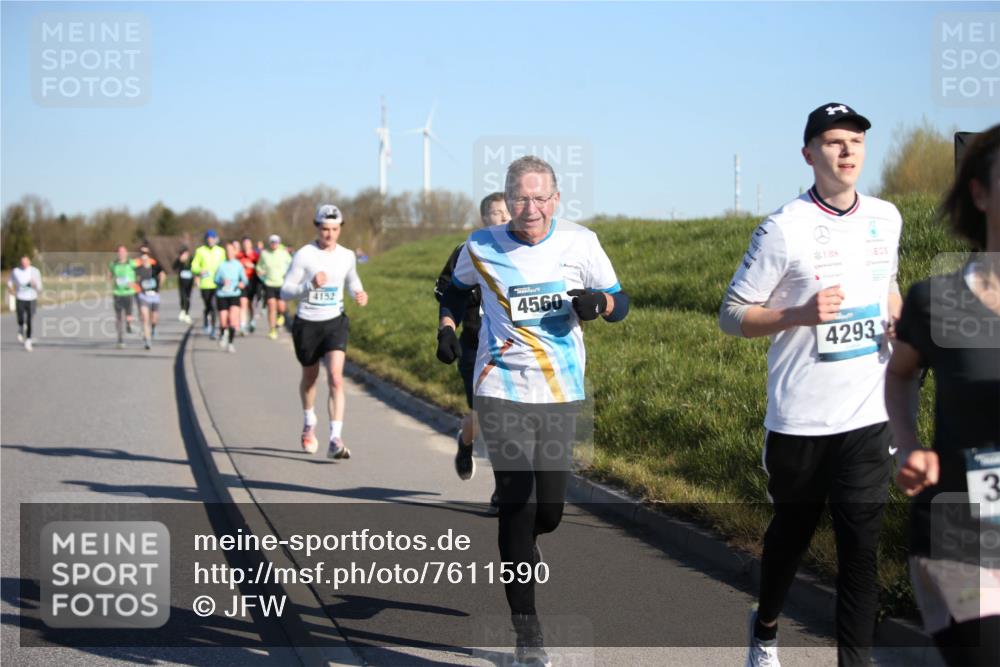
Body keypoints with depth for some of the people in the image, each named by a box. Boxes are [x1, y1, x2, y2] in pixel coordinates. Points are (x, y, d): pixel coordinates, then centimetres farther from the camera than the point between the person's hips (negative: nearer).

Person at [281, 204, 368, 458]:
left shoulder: (347, 256, 0)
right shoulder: (304, 255, -11)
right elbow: (285, 292, -12)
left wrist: (359, 293, 0)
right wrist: (310, 284, -29)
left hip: (335, 323, 1)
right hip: (307, 324, -1)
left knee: (336, 379, -16)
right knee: (310, 377, 19)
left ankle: (335, 440, -21)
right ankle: (309, 423, 47)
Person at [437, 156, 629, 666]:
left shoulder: (579, 242, -3)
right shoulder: (482, 247, -2)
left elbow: (620, 303, 4)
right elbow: (456, 288, 19)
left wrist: (598, 301, -18)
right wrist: (447, 328, 1)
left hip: (562, 395, 2)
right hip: (502, 394, -2)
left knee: (549, 511, 6)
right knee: (518, 505, -10)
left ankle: (514, 551, 45)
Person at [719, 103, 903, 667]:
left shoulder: (886, 218, 5)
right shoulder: (784, 229, -11)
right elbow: (732, 315, -8)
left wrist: (901, 322, 2)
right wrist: (802, 313, -24)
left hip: (868, 415, 3)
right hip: (800, 421, -3)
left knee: (862, 544, -1)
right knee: (792, 531, 14)